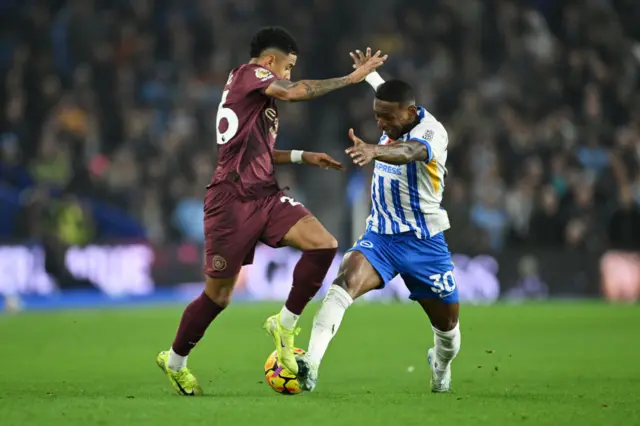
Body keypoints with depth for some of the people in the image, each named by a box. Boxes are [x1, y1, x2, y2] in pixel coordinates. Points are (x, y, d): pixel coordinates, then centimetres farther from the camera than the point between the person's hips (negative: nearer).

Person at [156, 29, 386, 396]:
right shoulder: (249, 73, -4)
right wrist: (352, 78, -16)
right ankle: (174, 360, 22)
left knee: (325, 244, -14)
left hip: (266, 196, 8)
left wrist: (302, 156, 21)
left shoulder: (258, 95, 22)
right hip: (233, 199, -8)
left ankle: (285, 325, -1)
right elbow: (295, 92, -19)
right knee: (218, 296, 0)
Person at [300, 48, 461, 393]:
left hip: (424, 242, -3)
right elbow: (391, 95, 28)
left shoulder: (431, 132, -20)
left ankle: (441, 366, 47)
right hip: (380, 235, 4)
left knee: (447, 322, 11)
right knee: (345, 282, -27)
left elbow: (408, 152, -47)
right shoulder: (395, 122, -2)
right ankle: (310, 364, -39)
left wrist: (374, 151, -66)